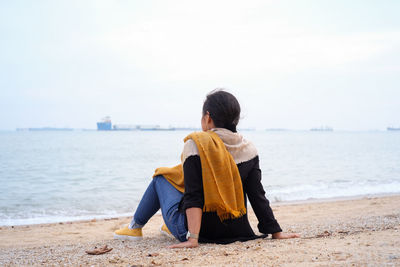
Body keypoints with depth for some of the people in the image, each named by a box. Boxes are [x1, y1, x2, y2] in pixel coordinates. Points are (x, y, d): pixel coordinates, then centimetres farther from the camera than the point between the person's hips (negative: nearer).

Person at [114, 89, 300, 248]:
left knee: (161, 177, 22)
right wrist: (275, 231, 2)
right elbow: (258, 196, -3)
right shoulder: (248, 149, -2)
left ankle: (135, 227, 37)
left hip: (195, 227, -5)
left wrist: (193, 238, -23)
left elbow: (194, 195, -21)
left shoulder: (196, 144, -16)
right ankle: (170, 227, 47)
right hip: (234, 230, 5)